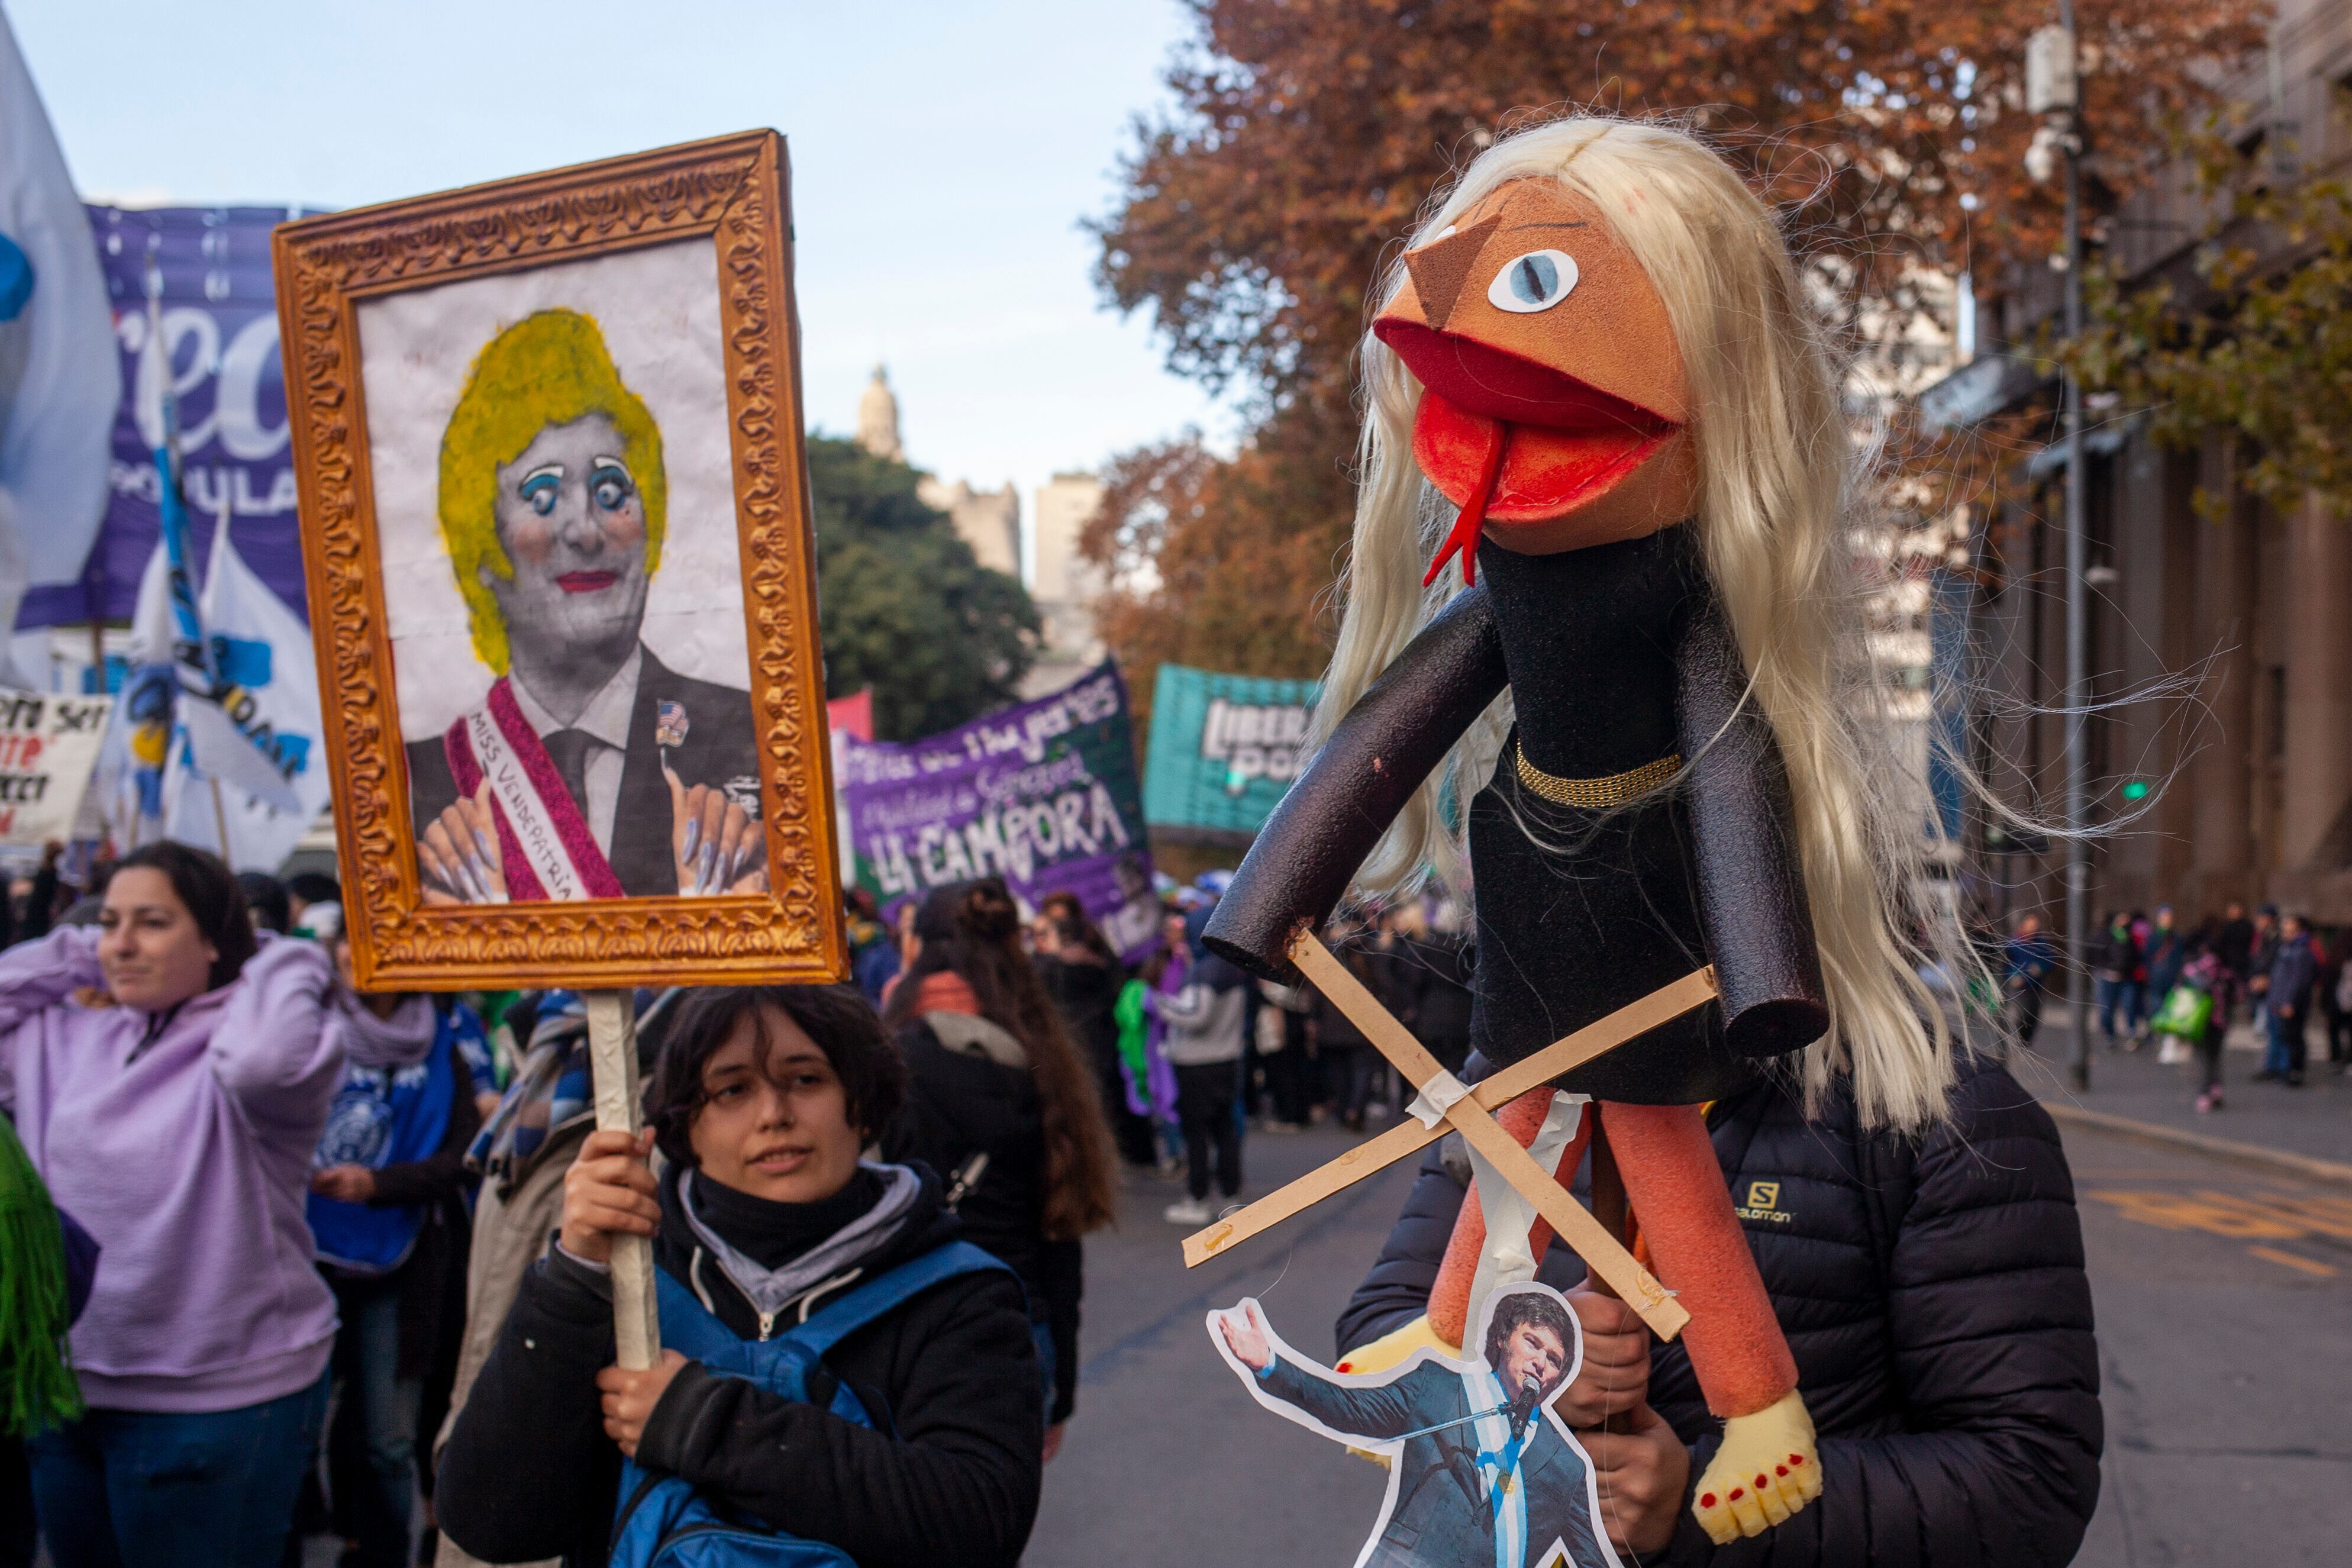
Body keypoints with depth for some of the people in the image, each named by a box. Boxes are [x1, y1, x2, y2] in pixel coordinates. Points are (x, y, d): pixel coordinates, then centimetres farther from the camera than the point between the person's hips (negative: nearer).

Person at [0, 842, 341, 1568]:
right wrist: (68, 957, 4)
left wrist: (283, 962, -18)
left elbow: (261, 1060, -36)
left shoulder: (243, 1037, -14)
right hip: (68, 1387, 7)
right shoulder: (60, 1034, 7)